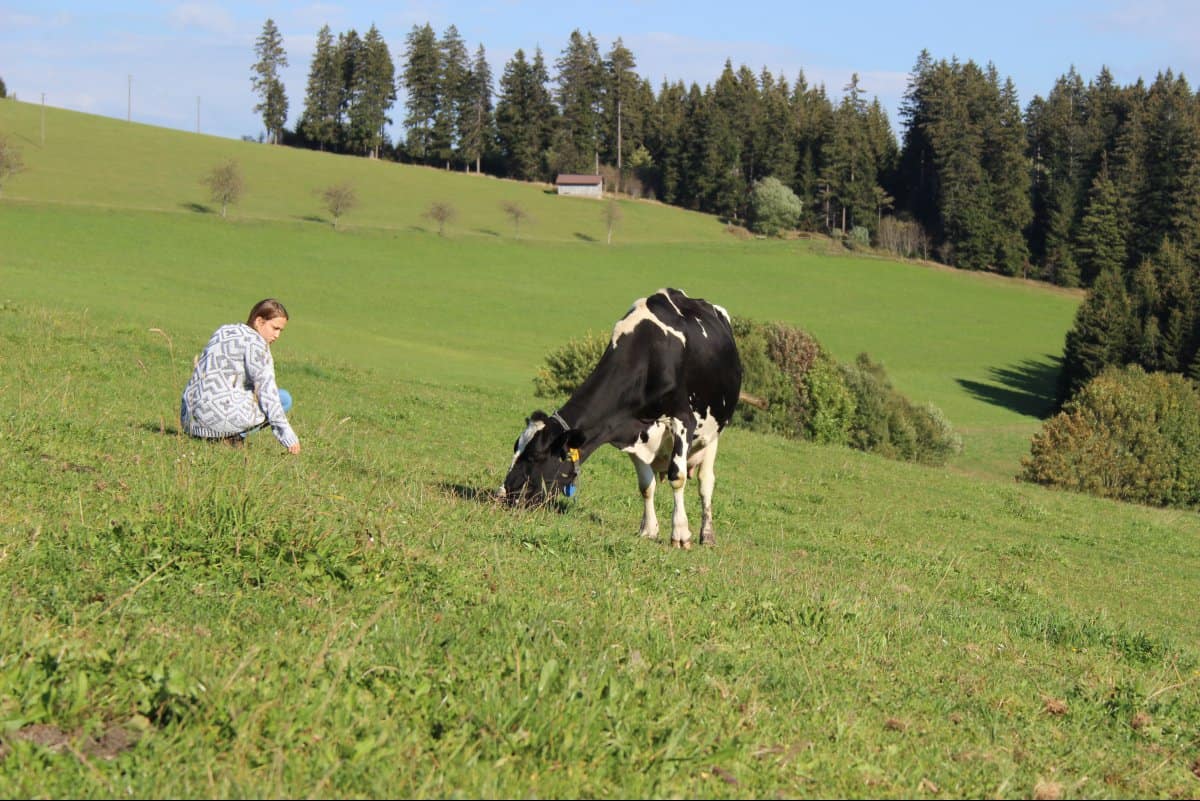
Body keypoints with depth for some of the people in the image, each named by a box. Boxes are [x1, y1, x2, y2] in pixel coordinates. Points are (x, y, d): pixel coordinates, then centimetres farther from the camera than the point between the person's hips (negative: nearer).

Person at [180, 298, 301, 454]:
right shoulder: (255, 342, -6)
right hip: (219, 412, -9)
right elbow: (267, 391, -12)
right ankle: (230, 436, -7)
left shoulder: (223, 331, 19)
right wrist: (288, 437, -12)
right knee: (284, 399, 2)